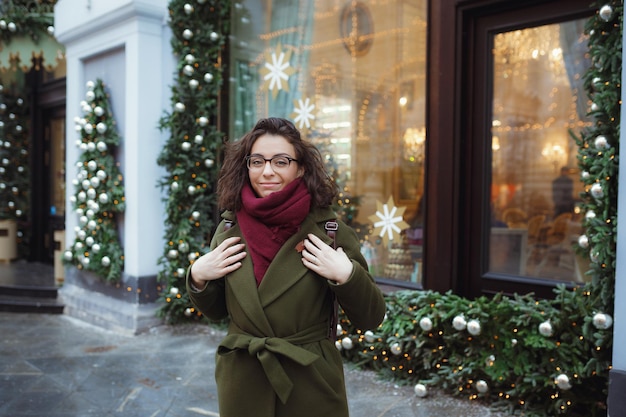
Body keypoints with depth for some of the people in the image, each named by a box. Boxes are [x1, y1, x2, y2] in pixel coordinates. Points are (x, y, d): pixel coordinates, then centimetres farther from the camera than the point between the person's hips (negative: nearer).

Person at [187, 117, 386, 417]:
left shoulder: (330, 231, -11)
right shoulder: (229, 229, -3)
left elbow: (371, 319, -8)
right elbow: (215, 310, 10)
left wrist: (346, 275, -24)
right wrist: (197, 277, -9)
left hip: (311, 388, -2)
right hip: (242, 386, 3)